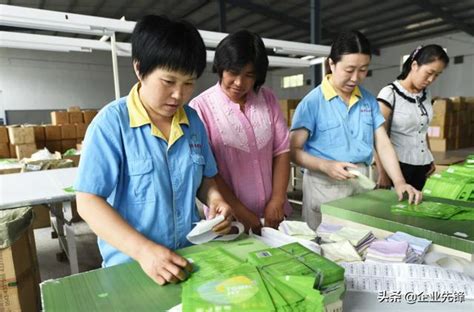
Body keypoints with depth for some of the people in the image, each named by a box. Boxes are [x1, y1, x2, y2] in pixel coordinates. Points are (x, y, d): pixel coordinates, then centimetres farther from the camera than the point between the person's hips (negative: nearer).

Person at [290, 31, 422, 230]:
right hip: (325, 185, -4)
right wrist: (325, 166, -26)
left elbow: (383, 144, 5)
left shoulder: (369, 100, 6)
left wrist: (399, 182, -8)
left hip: (362, 183, 5)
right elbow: (293, 150, -11)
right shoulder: (312, 101, -10)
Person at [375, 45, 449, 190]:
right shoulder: (390, 93, -12)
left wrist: (430, 159, 17)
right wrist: (383, 173, -15)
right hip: (398, 165, -6)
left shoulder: (426, 95, 9)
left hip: (422, 165, 6)